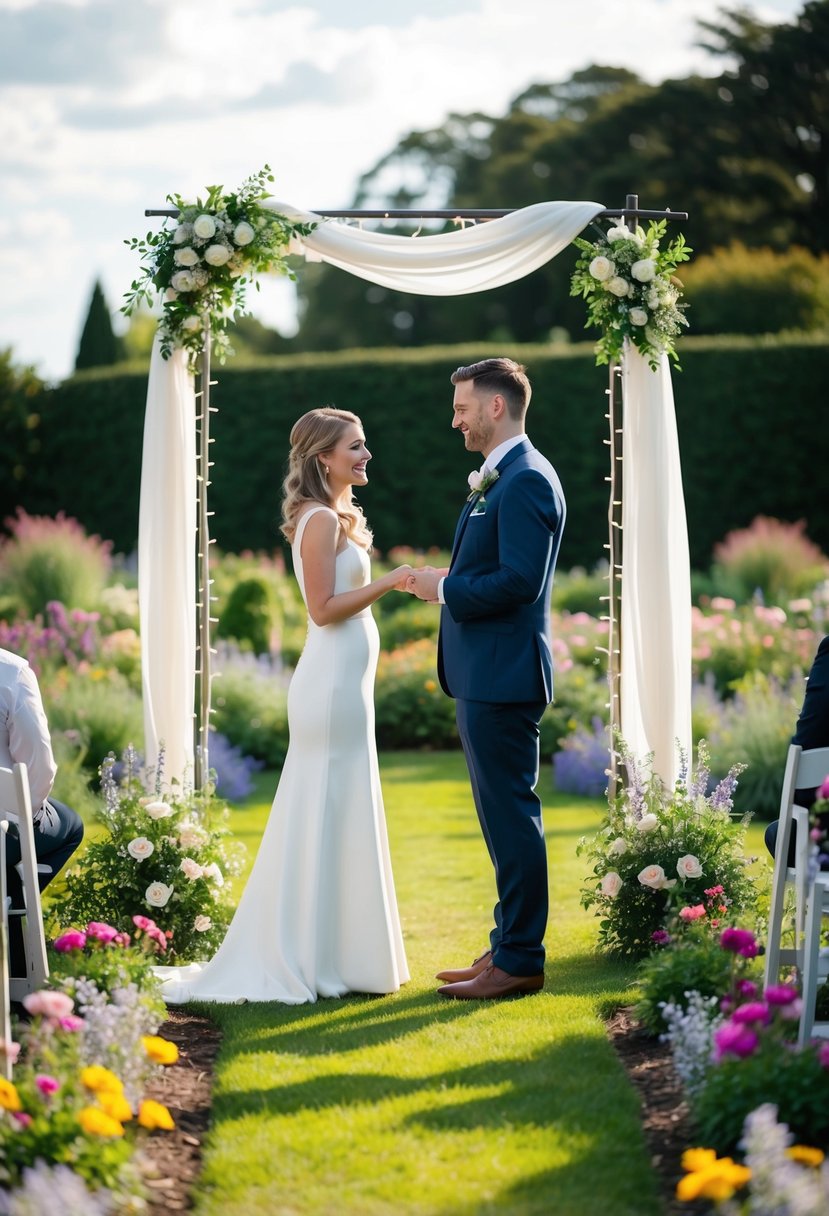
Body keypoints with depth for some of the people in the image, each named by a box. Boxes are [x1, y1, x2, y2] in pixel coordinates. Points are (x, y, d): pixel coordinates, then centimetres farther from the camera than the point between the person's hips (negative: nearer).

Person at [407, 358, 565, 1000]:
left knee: (512, 815, -6)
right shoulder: (499, 481, 17)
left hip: (503, 677, -11)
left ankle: (520, 960, -1)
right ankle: (508, 947, 23)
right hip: (483, 676, 11)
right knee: (503, 815, 15)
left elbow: (519, 581, -23)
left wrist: (445, 588, -13)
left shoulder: (526, 481, -16)